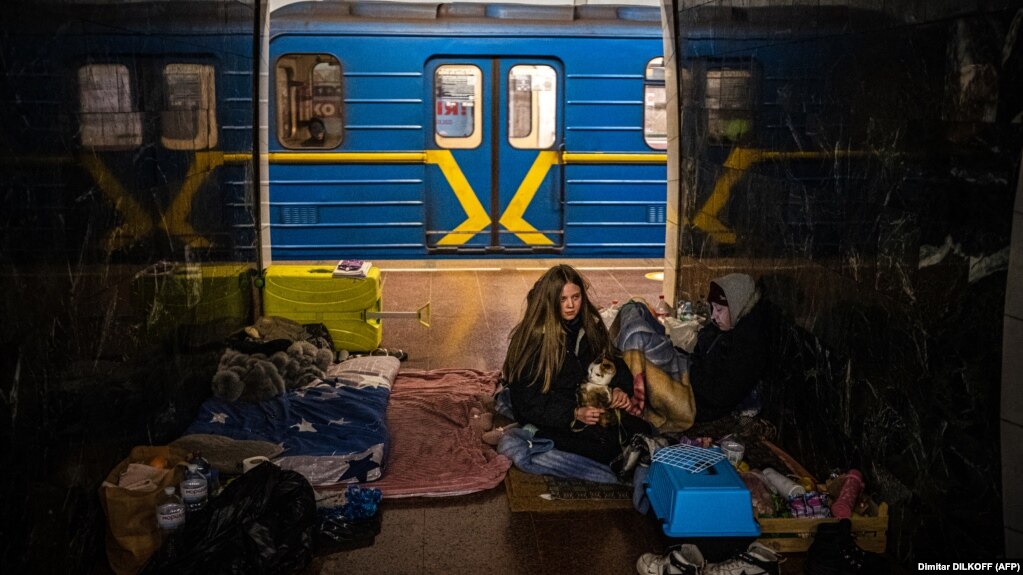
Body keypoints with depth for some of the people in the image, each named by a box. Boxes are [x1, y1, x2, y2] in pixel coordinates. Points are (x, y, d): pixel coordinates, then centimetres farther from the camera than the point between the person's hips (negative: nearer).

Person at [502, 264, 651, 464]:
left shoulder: (590, 324, 6)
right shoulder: (533, 339, -12)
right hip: (548, 418, -6)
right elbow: (528, 401, -13)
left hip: (590, 405, 6)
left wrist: (620, 387, -7)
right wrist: (574, 414, -26)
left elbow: (612, 360, 17)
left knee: (642, 431, -15)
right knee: (607, 446, -27)